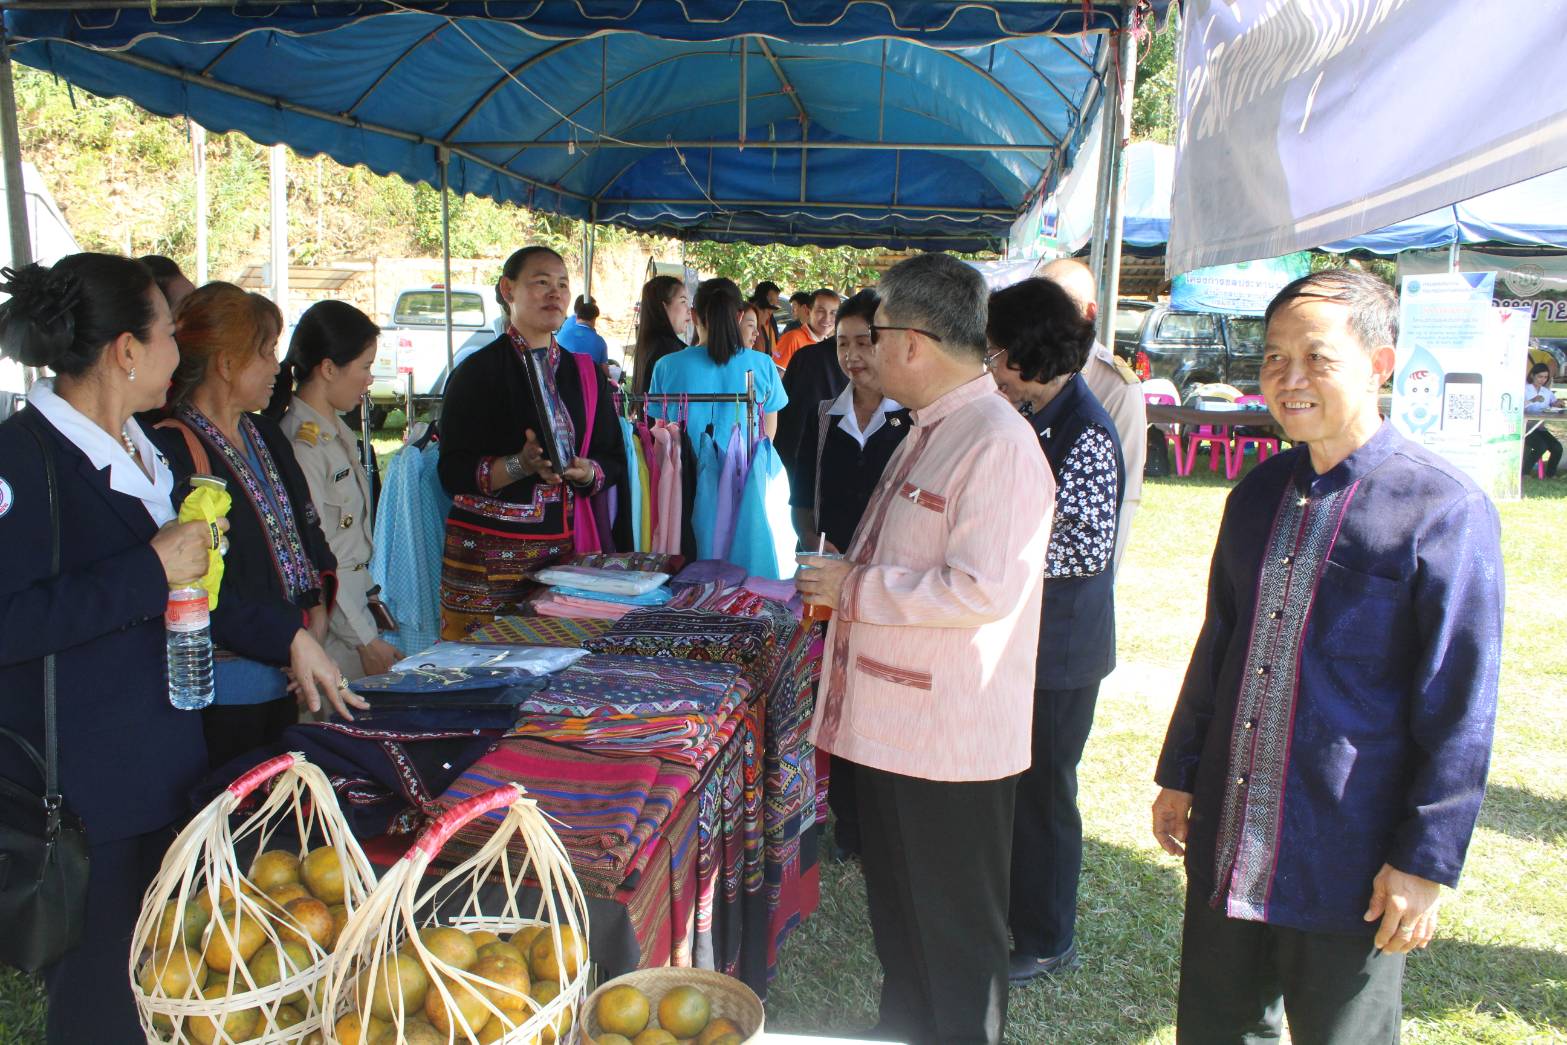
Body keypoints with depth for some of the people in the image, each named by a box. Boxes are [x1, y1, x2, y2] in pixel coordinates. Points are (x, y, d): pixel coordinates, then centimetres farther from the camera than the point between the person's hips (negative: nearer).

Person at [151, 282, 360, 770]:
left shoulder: (265, 434, 11)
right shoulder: (172, 450, -17)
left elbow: (307, 528, 13)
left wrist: (317, 611, -2)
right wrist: (295, 639, -28)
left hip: (283, 675, 8)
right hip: (223, 688, -8)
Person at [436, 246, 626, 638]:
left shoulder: (584, 373, 13)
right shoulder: (479, 371, -2)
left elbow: (614, 461, 12)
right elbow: (453, 473, -8)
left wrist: (586, 471, -10)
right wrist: (520, 465, -23)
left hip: (564, 547, 4)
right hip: (488, 551, -4)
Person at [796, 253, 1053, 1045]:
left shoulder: (999, 444, -20)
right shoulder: (928, 431, 12)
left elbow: (983, 589, -28)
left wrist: (856, 588, -19)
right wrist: (844, 585, 12)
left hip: (952, 740, -10)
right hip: (893, 721, 10)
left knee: (957, 935, 9)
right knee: (897, 918, 25)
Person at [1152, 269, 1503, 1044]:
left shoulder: (1446, 510, -13)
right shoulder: (1258, 493, 6)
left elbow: (1460, 708, -12)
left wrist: (1427, 861, -12)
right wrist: (1180, 772, 14)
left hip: (1349, 864, -5)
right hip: (1227, 842, 6)